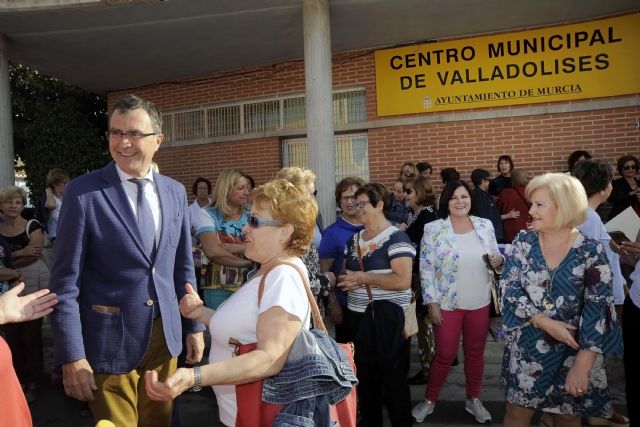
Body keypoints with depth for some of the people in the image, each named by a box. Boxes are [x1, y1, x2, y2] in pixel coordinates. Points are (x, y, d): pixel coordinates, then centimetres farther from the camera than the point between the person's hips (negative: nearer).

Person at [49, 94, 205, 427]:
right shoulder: (83, 192, -11)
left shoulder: (175, 192, 3)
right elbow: (65, 281, -11)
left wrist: (193, 326, 10)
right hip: (110, 340, -4)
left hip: (165, 335, 4)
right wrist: (72, 356, -13)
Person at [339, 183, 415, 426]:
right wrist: (345, 280, -5)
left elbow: (403, 281, -21)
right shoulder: (353, 239, 11)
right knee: (364, 375, 16)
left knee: (393, 376, 6)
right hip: (357, 317, 7)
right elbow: (345, 273, 19)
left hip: (387, 318, -7)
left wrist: (364, 277, -19)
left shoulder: (396, 238, -12)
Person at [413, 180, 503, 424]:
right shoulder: (433, 229, -10)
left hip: (480, 303, 4)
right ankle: (429, 400, 28)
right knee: (445, 355, 6)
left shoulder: (485, 225, 1)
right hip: (447, 304, -3)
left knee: (475, 353, 16)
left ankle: (473, 400, 37)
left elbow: (495, 257, 11)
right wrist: (432, 303, -11)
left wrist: (498, 261, -13)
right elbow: (426, 269, -9)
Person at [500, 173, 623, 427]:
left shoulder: (591, 252, -11)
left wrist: (582, 366, -17)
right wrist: (545, 322, -20)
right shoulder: (523, 242, -5)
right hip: (527, 346, 1)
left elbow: (598, 310, -13)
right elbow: (509, 289, -8)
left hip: (572, 350, -1)